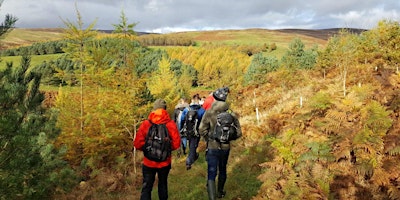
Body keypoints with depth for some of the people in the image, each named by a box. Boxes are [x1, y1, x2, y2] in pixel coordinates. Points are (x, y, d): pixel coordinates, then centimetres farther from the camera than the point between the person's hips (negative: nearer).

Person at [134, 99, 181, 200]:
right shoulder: (170, 124, -11)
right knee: (163, 184, 22)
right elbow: (176, 143, -14)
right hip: (165, 162, 1)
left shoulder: (145, 123, -11)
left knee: (146, 187, 9)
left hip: (148, 162, -1)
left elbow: (137, 144, -12)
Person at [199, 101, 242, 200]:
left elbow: (202, 129, -15)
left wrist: (209, 138, 3)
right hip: (225, 148, 3)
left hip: (212, 148, -3)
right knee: (222, 170, 24)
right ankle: (220, 192, 42)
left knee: (211, 174, -1)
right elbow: (238, 133, -4)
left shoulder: (209, 113, -12)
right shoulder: (232, 115, -8)